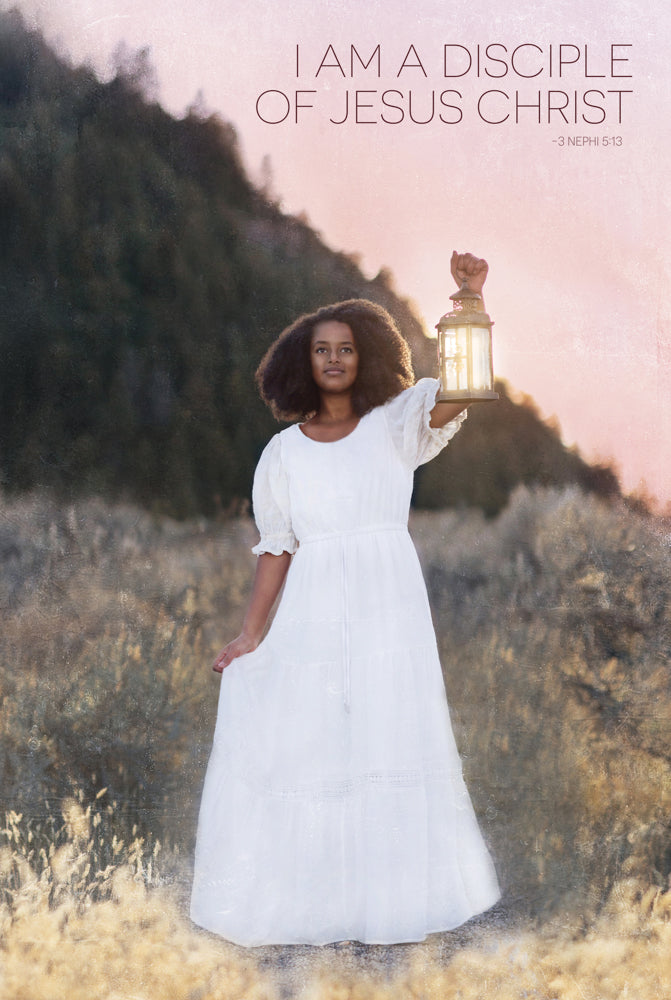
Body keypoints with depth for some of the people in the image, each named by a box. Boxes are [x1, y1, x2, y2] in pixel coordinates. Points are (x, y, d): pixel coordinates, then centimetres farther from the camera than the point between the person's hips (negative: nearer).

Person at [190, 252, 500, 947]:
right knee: (302, 749, 0)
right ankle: (312, 898, 11)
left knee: (388, 746, 0)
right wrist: (250, 636, 3)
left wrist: (469, 296, -24)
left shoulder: (395, 425, 3)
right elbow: (276, 548, 8)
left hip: (389, 608, -1)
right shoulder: (284, 451, 8)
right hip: (313, 615, 2)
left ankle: (388, 900, 11)